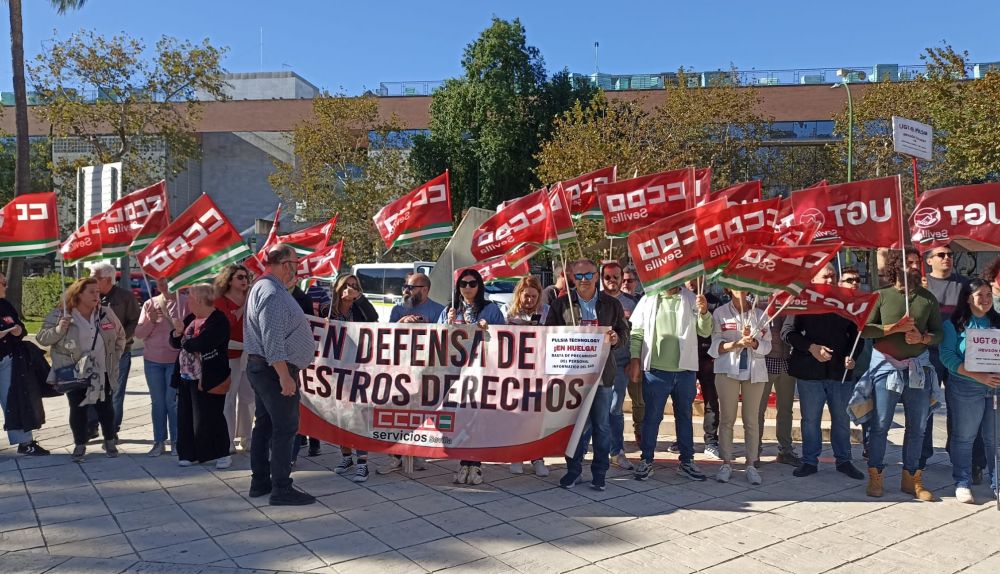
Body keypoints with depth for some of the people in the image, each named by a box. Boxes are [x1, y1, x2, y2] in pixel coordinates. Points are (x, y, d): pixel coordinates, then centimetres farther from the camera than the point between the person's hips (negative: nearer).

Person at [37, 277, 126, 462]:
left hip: (102, 373, 2)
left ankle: (110, 442, 24)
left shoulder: (106, 314, 1)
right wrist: (58, 329, -22)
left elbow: (120, 337, 13)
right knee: (77, 409, 5)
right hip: (74, 373, -2)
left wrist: (115, 358, 6)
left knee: (105, 407, 8)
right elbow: (41, 338, -5)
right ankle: (80, 445, 19)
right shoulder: (59, 315, -6)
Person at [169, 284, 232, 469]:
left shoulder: (219, 321, -15)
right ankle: (192, 453, 22)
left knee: (209, 419, -2)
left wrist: (185, 340, -7)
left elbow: (199, 344, -26)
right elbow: (175, 342, 13)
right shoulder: (191, 318, 12)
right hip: (187, 377, 8)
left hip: (208, 380, -8)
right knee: (186, 417, 10)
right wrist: (178, 332, -8)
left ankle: (222, 453, 13)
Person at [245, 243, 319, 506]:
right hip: (275, 369, -11)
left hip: (259, 366, 11)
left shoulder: (261, 287, 14)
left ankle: (260, 482, 24)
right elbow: (273, 340, -25)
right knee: (285, 428, -4)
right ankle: (281, 489, 1)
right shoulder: (273, 293, -20)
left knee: (264, 424, 15)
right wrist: (284, 376, -25)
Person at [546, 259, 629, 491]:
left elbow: (624, 331, 13)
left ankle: (599, 472, 18)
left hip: (602, 372, 1)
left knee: (602, 424, 6)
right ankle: (573, 470, 18)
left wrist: (616, 339, -9)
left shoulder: (612, 304, 8)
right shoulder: (561, 304, 4)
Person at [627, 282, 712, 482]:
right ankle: (646, 461, 15)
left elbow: (705, 332, 5)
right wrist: (635, 360, -5)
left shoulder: (691, 300, 5)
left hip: (685, 369, 2)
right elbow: (637, 332, 2)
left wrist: (704, 312, -13)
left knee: (684, 416, 12)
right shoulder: (648, 300, 2)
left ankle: (686, 462, 22)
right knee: (652, 416, 5)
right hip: (655, 369, -2)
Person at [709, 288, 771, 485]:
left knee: (751, 420, 3)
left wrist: (752, 341, -14)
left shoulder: (759, 314, 11)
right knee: (727, 419, 1)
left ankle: (751, 465, 8)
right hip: (728, 370, -1)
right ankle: (726, 464, 7)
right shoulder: (720, 313, 5)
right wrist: (737, 343, -16)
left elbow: (766, 345, 5)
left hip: (754, 372, 2)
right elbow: (716, 345, -2)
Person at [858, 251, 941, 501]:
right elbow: (865, 329, -6)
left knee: (917, 426, 7)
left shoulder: (928, 298, 7)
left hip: (919, 367, 3)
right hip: (886, 366, -3)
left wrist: (922, 337, -13)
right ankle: (875, 477, 10)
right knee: (880, 425, 0)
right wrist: (896, 327, -16)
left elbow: (938, 333, 7)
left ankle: (911, 478, 19)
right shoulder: (881, 296, 0)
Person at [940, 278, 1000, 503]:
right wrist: (979, 376, -20)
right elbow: (947, 356, -11)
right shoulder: (954, 325, -1)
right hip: (965, 389, -3)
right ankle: (962, 484, 13)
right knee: (964, 438, 2)